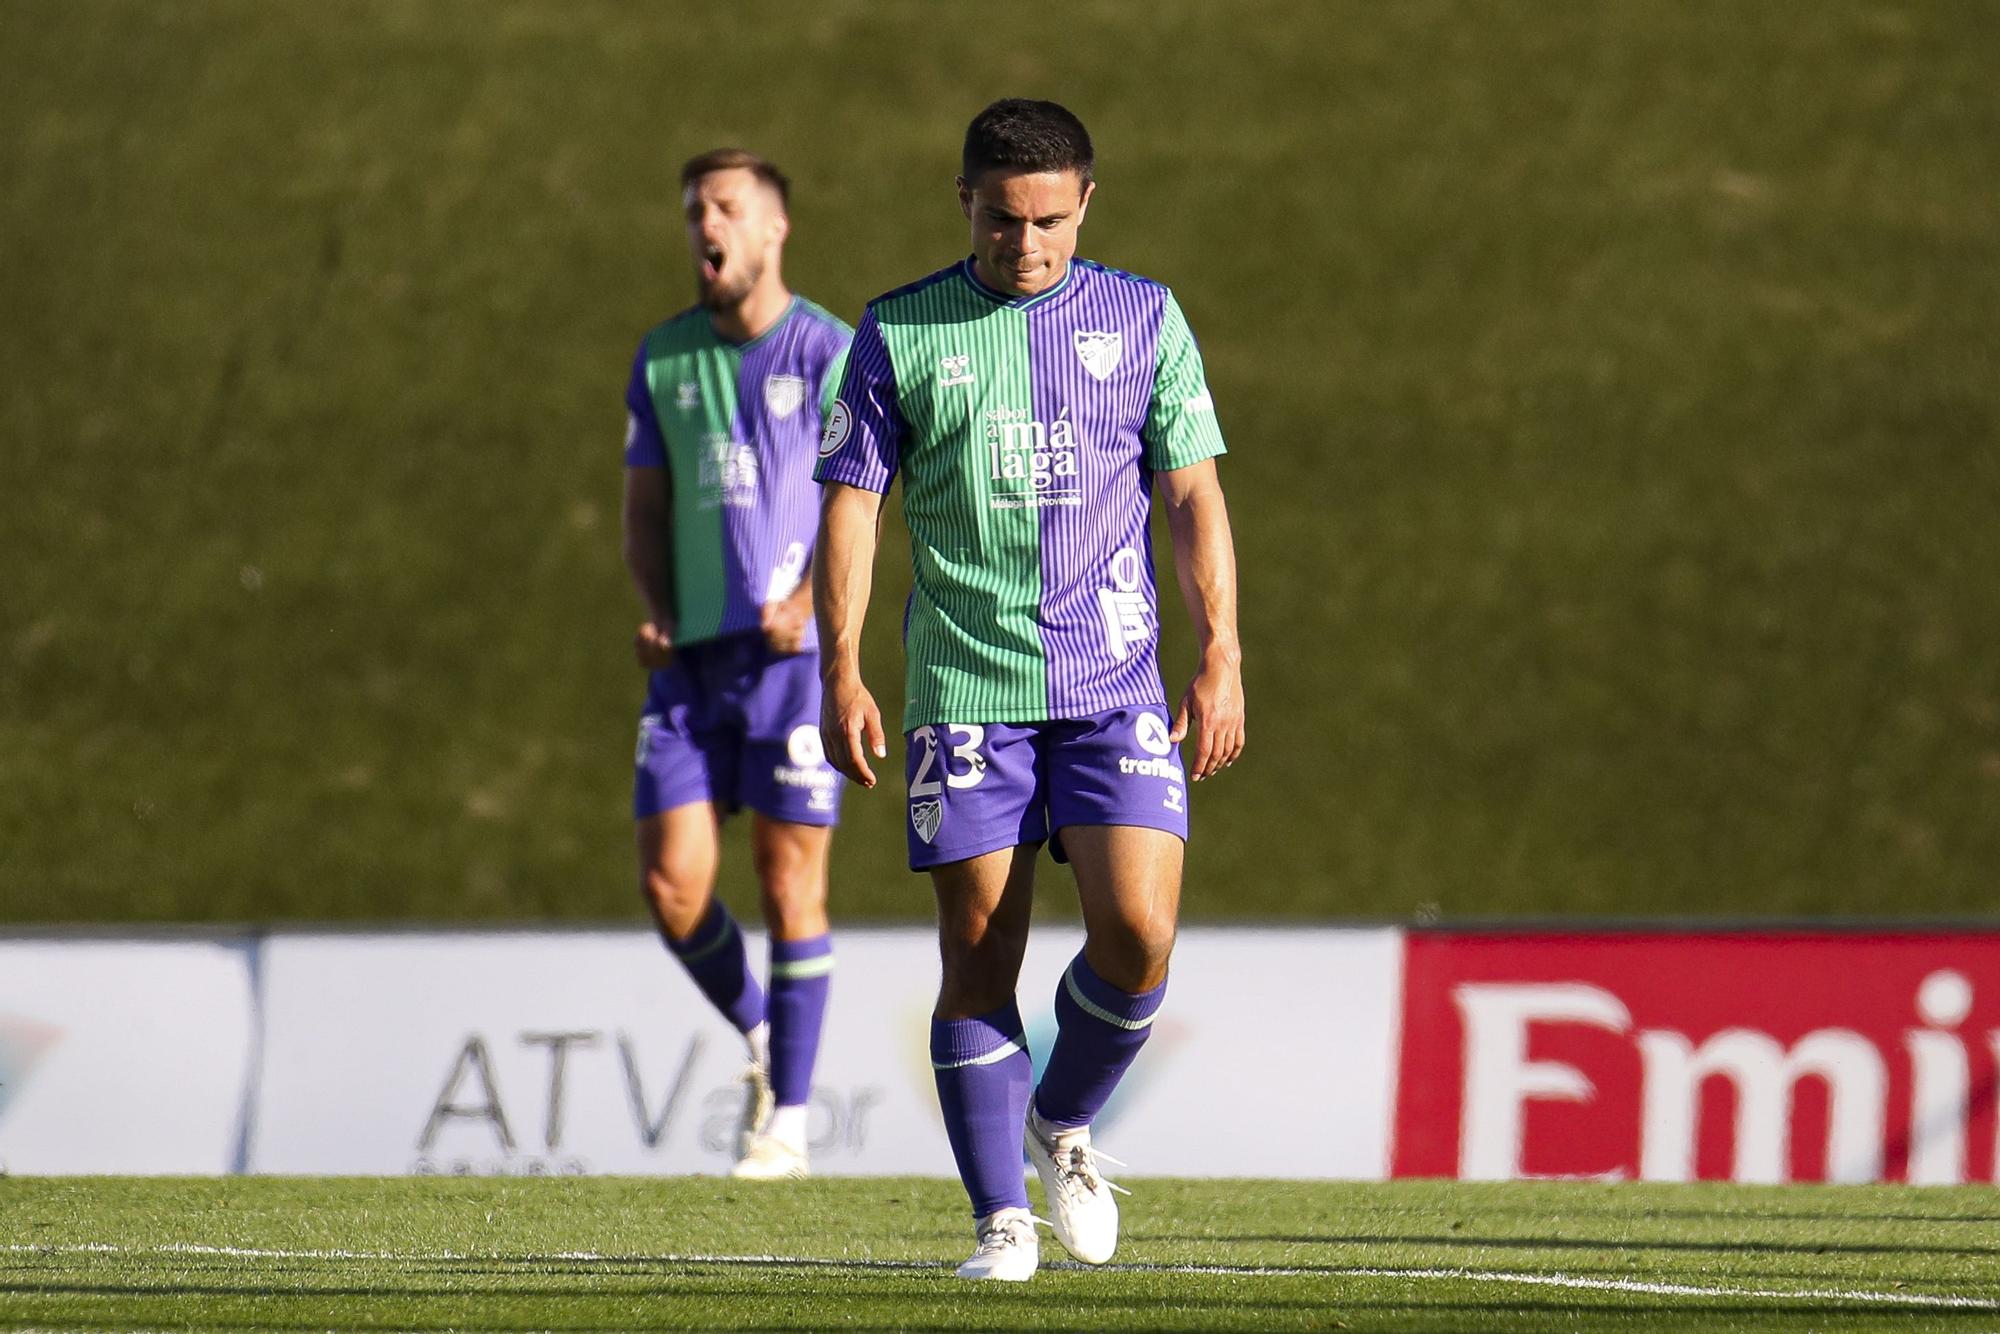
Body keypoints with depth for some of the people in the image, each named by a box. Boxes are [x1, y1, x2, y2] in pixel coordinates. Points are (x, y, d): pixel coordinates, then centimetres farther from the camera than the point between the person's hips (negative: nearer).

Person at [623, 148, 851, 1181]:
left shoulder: (830, 353, -3)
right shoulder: (664, 359, 12)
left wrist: (807, 601, -25)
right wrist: (656, 612, 0)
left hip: (794, 653, -4)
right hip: (692, 660, 4)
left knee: (791, 882, -2)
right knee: (671, 885, -3)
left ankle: (788, 1115, 7)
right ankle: (759, 1034, 23)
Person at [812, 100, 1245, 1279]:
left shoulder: (1144, 319, 7)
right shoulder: (900, 333, 5)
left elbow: (1194, 494, 8)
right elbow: (850, 503, 5)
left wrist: (1223, 657, 0)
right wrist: (842, 672, -3)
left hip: (1114, 683, 1)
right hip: (964, 685, -1)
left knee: (1138, 933, -13)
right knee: (980, 954, -3)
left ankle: (1064, 1125, 15)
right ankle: (1002, 1218, 3)